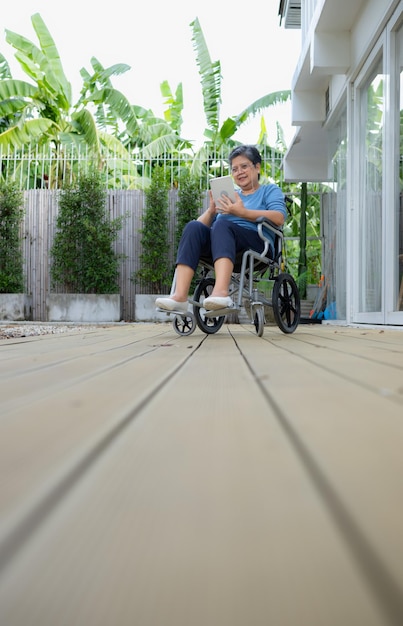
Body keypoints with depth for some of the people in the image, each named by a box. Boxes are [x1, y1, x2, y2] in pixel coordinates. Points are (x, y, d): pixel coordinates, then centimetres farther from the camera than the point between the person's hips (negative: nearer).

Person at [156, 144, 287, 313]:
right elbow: (203, 225, 23)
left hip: (256, 245, -4)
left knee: (222, 225, -34)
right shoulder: (228, 195, 33)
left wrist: (242, 212, -12)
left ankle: (221, 292, -56)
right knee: (193, 227, -26)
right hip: (216, 245, 4)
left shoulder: (270, 190, 19)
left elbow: (279, 218, -3)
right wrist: (211, 211, 2)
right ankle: (180, 296, -43)